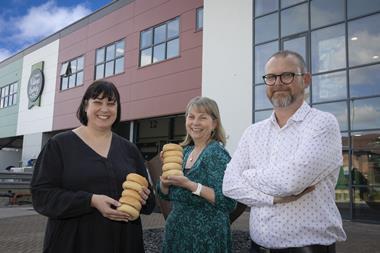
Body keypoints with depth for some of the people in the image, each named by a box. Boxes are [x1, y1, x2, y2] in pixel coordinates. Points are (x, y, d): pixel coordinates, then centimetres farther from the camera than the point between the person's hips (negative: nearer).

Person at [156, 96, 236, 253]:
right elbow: (165, 194, 8)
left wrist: (190, 184, -26)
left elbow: (228, 202, -22)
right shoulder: (185, 151, 4)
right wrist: (167, 173, -10)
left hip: (206, 236, -6)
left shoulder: (217, 154, -14)